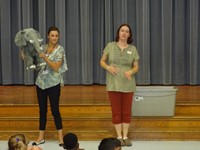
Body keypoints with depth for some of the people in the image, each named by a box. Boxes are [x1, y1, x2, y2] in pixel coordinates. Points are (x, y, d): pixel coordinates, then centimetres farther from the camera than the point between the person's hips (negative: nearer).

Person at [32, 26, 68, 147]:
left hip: (53, 83, -4)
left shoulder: (60, 49, -6)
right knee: (42, 110, 10)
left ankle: (61, 138, 6)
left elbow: (56, 67, -14)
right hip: (41, 82, 4)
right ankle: (41, 137, 18)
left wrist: (44, 57, -20)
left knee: (55, 110, -2)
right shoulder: (42, 47, 7)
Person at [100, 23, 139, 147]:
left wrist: (131, 72, -15)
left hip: (128, 85, 1)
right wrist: (108, 67, -15)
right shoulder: (110, 46, 2)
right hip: (113, 84, -1)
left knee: (126, 112, 6)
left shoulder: (133, 49, 5)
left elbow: (136, 67, 6)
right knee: (116, 111, 3)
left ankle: (125, 136, 15)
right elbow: (102, 61, 6)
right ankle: (119, 137, 12)